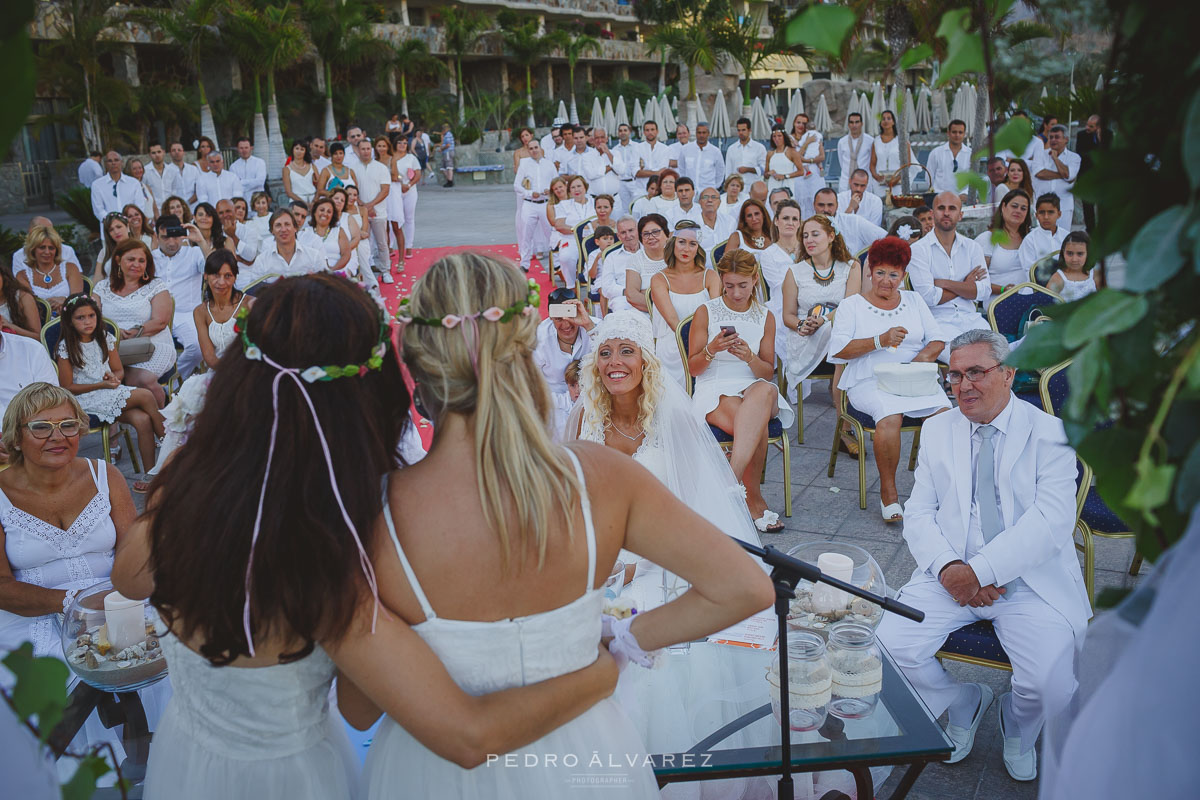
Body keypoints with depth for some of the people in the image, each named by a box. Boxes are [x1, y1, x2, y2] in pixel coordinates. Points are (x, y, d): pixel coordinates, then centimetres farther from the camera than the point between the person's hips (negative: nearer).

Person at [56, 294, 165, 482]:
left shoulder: (106, 339, 8)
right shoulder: (66, 348, -6)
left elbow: (119, 370, 15)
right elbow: (67, 388, -6)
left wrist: (113, 377, -9)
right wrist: (101, 385, -15)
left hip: (110, 392, 5)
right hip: (85, 399, -5)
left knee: (142, 419, -27)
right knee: (145, 396, -25)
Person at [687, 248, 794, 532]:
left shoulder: (765, 317, 10)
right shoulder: (706, 312, 2)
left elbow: (768, 373, 8)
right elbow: (693, 368, 3)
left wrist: (750, 358, -14)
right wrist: (712, 349, -19)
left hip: (755, 387, 2)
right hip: (713, 390, -2)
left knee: (765, 391, -39)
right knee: (756, 426, -36)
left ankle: (732, 478, -41)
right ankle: (754, 500, -23)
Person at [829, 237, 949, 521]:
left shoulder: (914, 300, 21)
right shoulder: (851, 305, 9)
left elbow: (938, 338, 17)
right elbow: (838, 349, -4)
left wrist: (925, 355, -6)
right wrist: (880, 341, -14)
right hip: (869, 381, -3)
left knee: (945, 413, -27)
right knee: (890, 416, -35)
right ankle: (888, 491, -17)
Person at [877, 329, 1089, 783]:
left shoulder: (1050, 434, -1)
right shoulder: (938, 430, 11)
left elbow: (1051, 522, -12)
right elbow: (919, 513, 8)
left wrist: (980, 570, -20)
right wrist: (947, 567, -12)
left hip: (1030, 580, -3)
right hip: (952, 575, 3)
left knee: (1052, 685, -23)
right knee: (890, 647, -18)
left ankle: (1017, 728, 17)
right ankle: (964, 703, 15)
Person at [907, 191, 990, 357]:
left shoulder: (972, 247, 15)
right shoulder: (919, 249, 1)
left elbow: (984, 291, 2)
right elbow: (927, 296, -10)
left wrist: (945, 283, -7)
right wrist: (965, 285, 1)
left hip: (971, 317, 4)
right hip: (938, 320, -4)